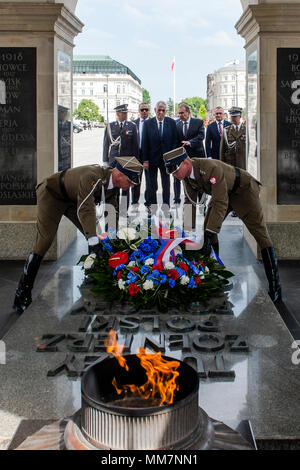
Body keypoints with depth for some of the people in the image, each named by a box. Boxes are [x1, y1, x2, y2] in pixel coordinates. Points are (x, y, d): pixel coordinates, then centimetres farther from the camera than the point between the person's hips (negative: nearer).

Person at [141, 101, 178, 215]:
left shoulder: (171, 123, 1)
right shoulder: (148, 123, -2)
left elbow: (174, 141, 1)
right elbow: (144, 143, -3)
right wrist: (145, 160, -9)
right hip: (152, 158, -1)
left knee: (166, 184, 9)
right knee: (151, 185, 6)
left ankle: (166, 207, 17)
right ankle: (152, 206, 14)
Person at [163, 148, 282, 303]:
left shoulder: (210, 168, -40)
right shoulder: (186, 172, -15)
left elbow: (220, 203, -42)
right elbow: (191, 201, 0)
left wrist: (209, 235, -45)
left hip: (243, 189, -8)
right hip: (223, 192, 8)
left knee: (260, 233, -12)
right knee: (207, 228, -2)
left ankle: (275, 287, -11)